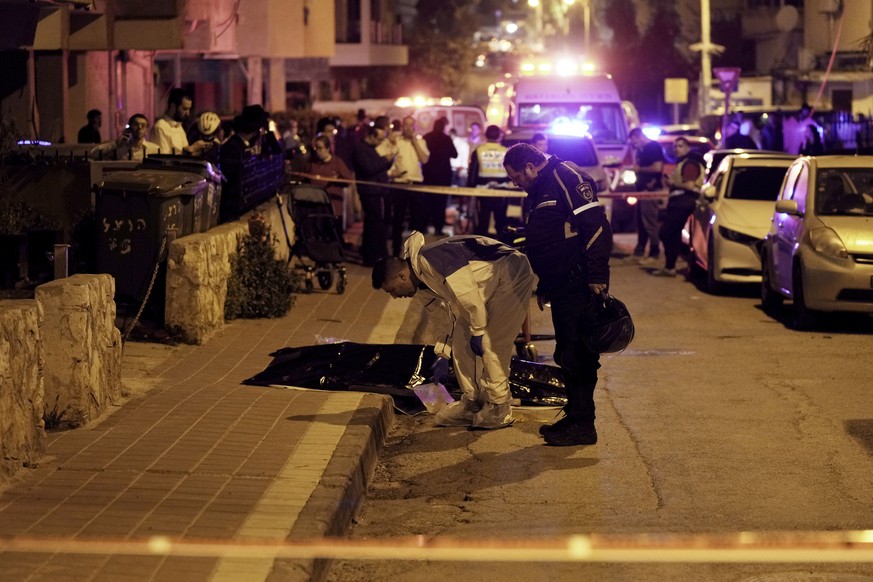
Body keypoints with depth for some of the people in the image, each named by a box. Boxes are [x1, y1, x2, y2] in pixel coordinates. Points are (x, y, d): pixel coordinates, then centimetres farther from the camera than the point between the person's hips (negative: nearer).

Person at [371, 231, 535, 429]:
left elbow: (467, 294, -26)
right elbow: (453, 313, 18)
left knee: (490, 344, -12)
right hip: (494, 284, 10)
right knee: (461, 339, 7)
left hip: (512, 274, -10)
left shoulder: (427, 261, -23)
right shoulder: (424, 277, 8)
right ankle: (472, 403, 15)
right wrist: (442, 355, 18)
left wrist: (477, 331, -16)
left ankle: (499, 410, -1)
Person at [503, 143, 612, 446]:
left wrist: (597, 277, -22)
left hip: (580, 286, -10)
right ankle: (574, 415, 22)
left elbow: (597, 228, -19)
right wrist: (542, 287, 27)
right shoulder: (537, 194, 21)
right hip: (561, 289, 10)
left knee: (578, 355, -7)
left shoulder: (566, 179, -11)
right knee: (566, 355, 14)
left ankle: (583, 425, -3)